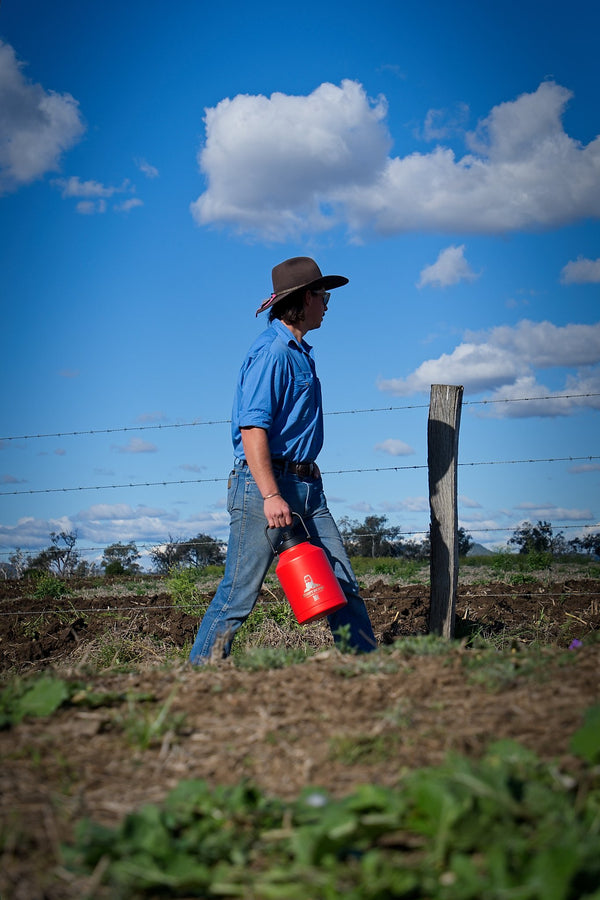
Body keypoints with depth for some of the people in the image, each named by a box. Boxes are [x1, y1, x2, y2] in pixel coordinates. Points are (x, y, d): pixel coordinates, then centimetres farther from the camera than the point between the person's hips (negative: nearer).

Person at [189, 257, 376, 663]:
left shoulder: (299, 351, 19)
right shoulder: (271, 351, -12)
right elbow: (252, 428, -20)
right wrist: (271, 496, -25)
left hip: (306, 485, 9)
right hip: (265, 481, -9)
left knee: (342, 581, 4)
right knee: (239, 594, -5)